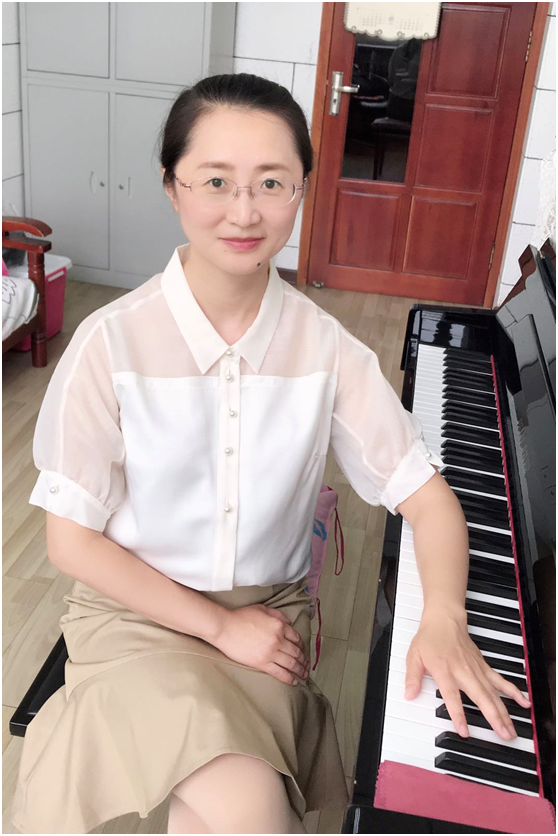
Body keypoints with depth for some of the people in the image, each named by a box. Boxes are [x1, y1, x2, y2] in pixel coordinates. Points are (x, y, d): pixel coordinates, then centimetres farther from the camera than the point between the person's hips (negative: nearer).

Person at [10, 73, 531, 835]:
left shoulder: (324, 346, -7)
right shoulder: (112, 342, -15)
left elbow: (424, 492, -4)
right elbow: (72, 540, -10)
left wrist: (444, 620, -22)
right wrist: (220, 626, -12)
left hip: (269, 613, 3)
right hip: (138, 611, -2)